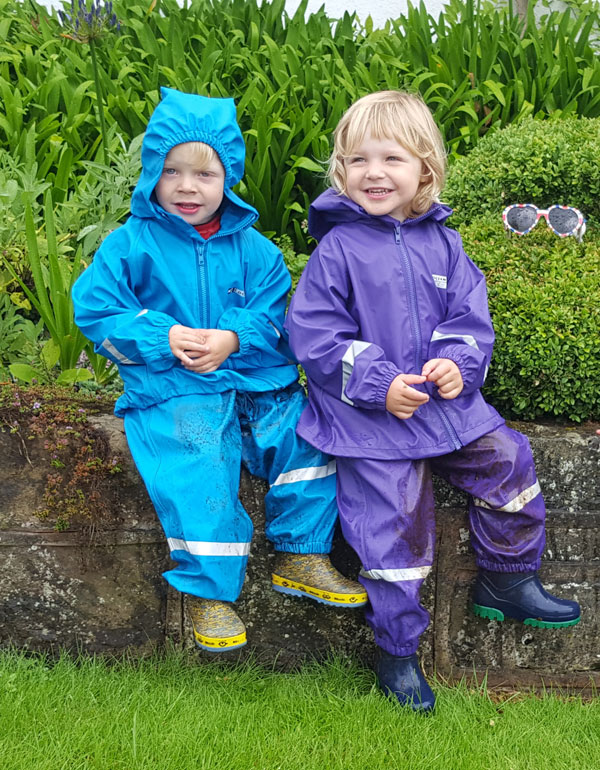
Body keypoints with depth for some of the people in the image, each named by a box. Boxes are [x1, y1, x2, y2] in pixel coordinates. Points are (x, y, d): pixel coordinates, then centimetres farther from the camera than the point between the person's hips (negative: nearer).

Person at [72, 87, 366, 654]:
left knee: (307, 434, -13)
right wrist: (163, 338, -16)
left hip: (255, 381, 4)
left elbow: (273, 313, 4)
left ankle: (300, 558, 7)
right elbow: (94, 311, -2)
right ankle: (208, 590, -6)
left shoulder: (251, 246, 9)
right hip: (171, 391, -3)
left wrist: (232, 339, -17)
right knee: (199, 469, -27)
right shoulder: (130, 244, 1)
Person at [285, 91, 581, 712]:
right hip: (369, 418, -5)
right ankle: (397, 650, 18)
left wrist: (458, 362, -14)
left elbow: (470, 314, 8)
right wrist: (379, 383, -20)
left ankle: (506, 582, 29)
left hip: (445, 402, 5)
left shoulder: (441, 241, 4)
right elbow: (314, 334, -12)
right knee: (393, 525, -2)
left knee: (509, 462, 6)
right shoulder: (337, 248, -10)